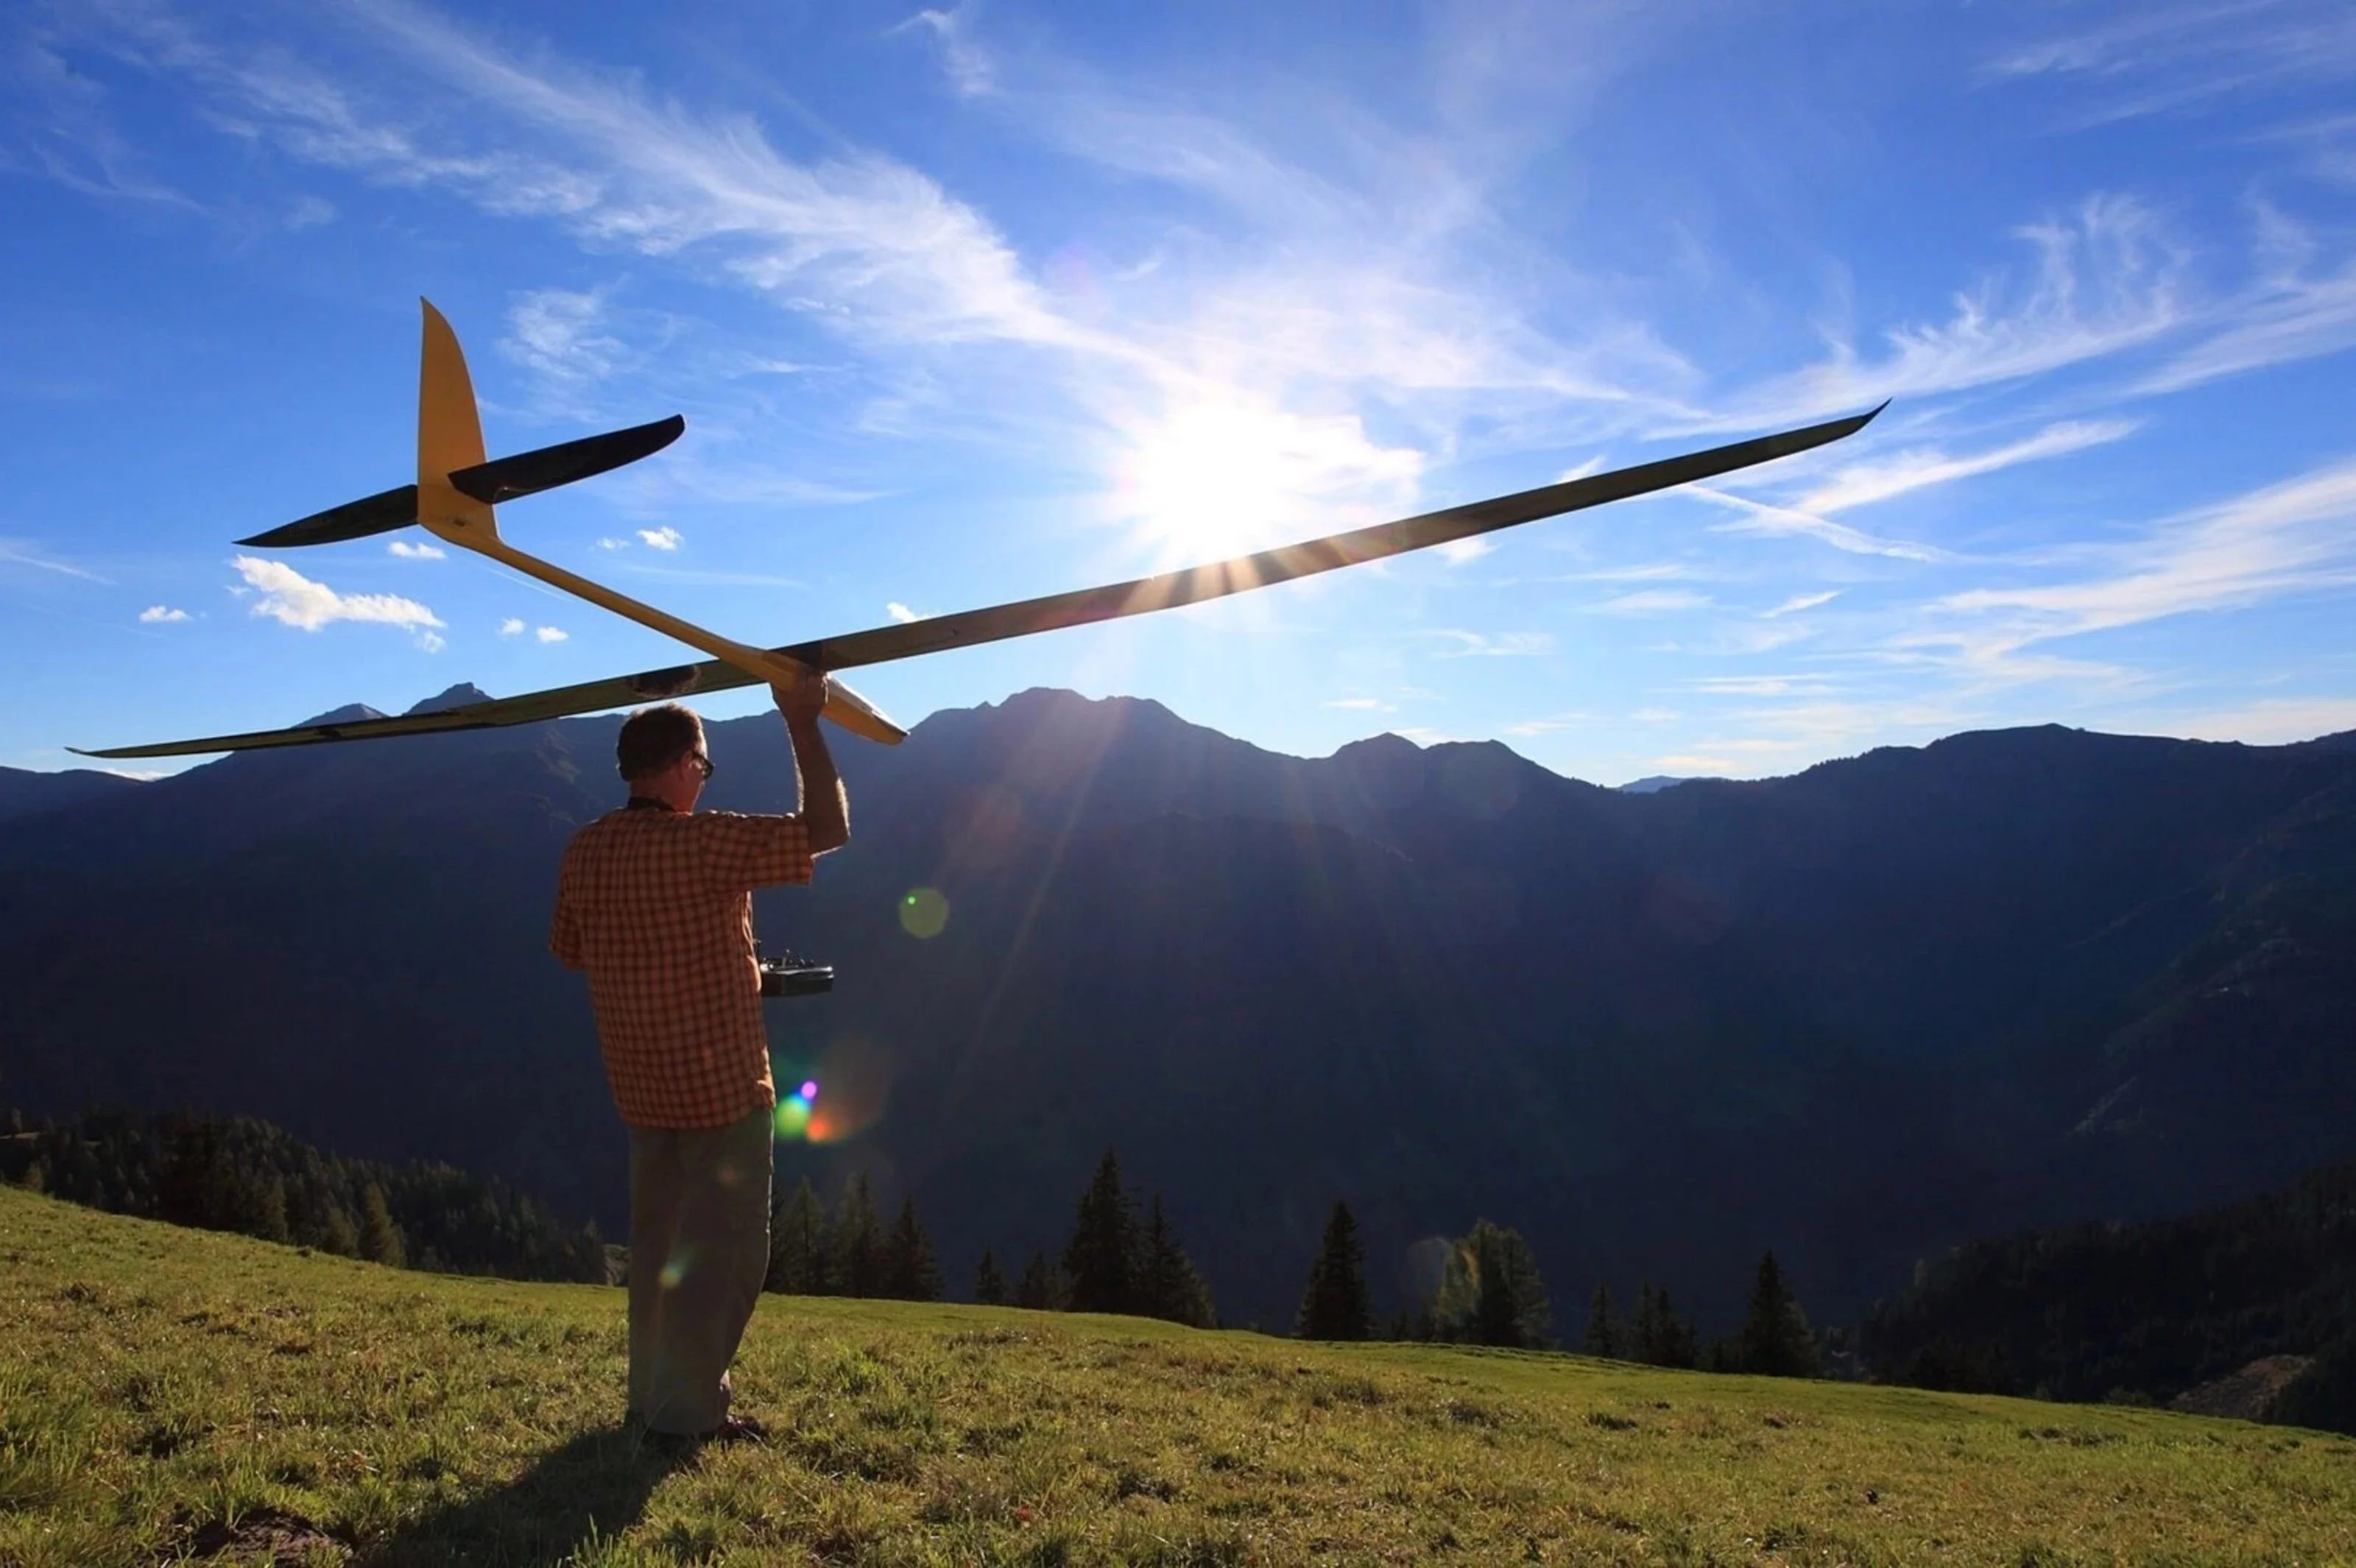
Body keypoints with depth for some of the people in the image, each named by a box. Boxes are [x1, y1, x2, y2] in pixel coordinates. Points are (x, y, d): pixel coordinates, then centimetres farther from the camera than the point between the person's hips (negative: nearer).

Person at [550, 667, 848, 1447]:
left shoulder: (584, 850, 1)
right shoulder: (704, 842, -22)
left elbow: (566, 948, 15)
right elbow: (826, 828, -21)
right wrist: (802, 722, -16)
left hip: (640, 1085, 7)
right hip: (721, 1082, -7)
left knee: (659, 1237, 19)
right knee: (725, 1246, 4)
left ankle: (652, 1394, 29)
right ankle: (687, 1414, 8)